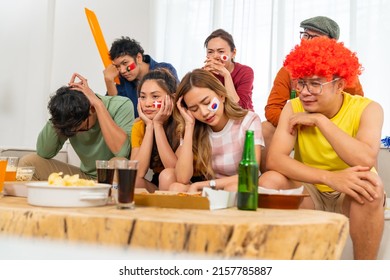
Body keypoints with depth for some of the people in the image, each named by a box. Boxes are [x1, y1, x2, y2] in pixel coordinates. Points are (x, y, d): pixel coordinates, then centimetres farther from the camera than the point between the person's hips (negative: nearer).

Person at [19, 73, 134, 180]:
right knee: (27, 162, -8)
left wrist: (98, 103, -33)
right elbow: (44, 153, -16)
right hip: (86, 177, 4)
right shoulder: (67, 111, -10)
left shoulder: (121, 106, -21)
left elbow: (121, 152, -36)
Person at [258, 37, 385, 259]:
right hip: (309, 193, 2)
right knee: (269, 181, -25)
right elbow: (274, 159, -23)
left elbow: (366, 161, -31)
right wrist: (329, 177, -36)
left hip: (351, 196, -1)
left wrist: (320, 120, -25)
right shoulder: (293, 108, -7)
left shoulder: (367, 109, -12)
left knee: (371, 184, -33)